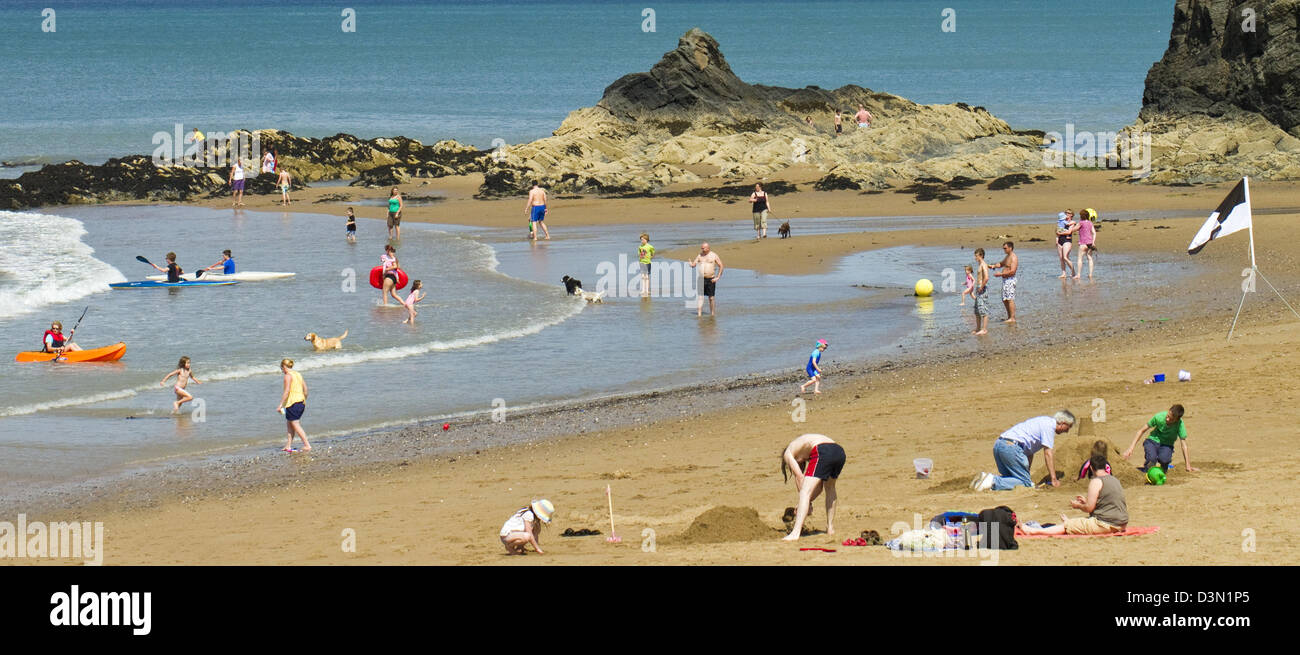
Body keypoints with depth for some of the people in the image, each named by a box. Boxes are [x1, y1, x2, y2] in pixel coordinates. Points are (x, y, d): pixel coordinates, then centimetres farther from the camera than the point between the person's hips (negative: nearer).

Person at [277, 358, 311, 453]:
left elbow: (287, 391, -19)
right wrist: (304, 401, 27)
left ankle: (307, 445, -10)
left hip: (293, 403, -9)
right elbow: (305, 389, 15)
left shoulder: (288, 376, -11)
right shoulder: (298, 374, 14)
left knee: (296, 425, -4)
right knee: (289, 423, 17)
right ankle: (288, 446, 17)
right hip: (301, 402, 9)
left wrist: (280, 405, -17)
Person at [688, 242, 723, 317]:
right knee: (700, 297, -7)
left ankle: (712, 313, 17)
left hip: (710, 279, -2)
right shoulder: (700, 255, 8)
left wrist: (718, 277, -6)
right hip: (701, 279, 2)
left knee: (711, 298, 4)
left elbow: (721, 266, 2)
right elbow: (694, 264, 3)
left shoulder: (714, 256, -1)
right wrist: (691, 265, -22)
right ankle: (699, 314, -11)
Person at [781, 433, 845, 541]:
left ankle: (796, 532, -18)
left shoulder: (788, 453, 22)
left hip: (823, 453, -7)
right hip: (839, 452, 7)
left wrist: (808, 503, 12)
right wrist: (808, 503, 34)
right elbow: (819, 486, 35)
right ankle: (830, 528, 34)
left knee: (805, 492, -6)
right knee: (830, 488, 31)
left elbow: (799, 477, 8)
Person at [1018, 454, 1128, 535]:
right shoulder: (1115, 480, 16)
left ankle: (1033, 531, -4)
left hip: (1106, 524, -8)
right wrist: (1087, 501, 30)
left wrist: (1078, 505, 7)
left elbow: (1089, 508, -13)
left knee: (1068, 525, -4)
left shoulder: (1096, 482, -11)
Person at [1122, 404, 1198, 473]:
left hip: (1166, 445, 0)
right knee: (1152, 459, -31)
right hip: (1153, 441, 0)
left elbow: (1184, 445, -18)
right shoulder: (1159, 417, -21)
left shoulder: (1180, 424, -24)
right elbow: (1142, 431, -8)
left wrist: (1188, 467, -18)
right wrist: (1131, 448, -12)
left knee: (1163, 459, -34)